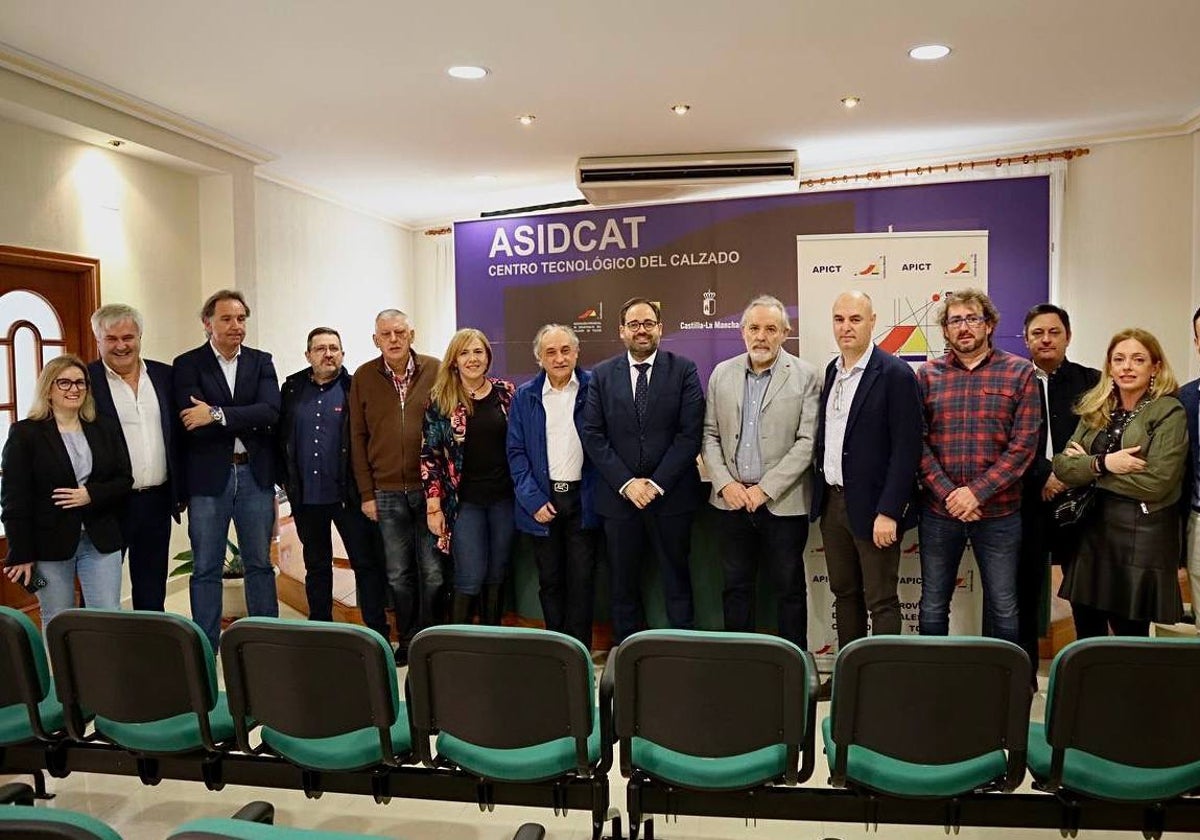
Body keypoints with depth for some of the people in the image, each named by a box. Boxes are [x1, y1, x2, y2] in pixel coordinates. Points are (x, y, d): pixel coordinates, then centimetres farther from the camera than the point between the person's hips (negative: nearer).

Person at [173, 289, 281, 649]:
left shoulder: (261, 362, 7)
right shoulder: (187, 364, 0)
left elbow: (271, 412, -10)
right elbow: (192, 423, -12)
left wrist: (217, 414, -17)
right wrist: (249, 422, -10)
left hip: (255, 474, 2)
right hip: (208, 477, -2)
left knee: (260, 563, 11)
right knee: (206, 569, 7)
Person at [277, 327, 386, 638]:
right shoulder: (292, 388, 7)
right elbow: (280, 437, 9)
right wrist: (285, 479, 3)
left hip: (348, 494, -4)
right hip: (305, 495, 4)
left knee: (366, 563, 1)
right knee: (316, 566, 15)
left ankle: (377, 633, 9)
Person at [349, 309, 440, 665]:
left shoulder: (435, 371, 0)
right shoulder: (363, 377, 4)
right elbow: (358, 438, 6)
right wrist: (367, 493, 2)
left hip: (430, 489, -1)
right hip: (386, 493, 2)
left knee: (433, 572, 4)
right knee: (398, 574, 10)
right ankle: (407, 641, 24)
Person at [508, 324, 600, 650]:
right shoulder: (525, 396, 4)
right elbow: (516, 452, 3)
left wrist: (604, 495, -8)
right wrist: (533, 499, -7)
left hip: (583, 498, -2)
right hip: (543, 500, 2)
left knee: (582, 579, 3)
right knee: (549, 579, 10)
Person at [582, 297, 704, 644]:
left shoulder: (684, 370, 0)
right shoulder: (602, 375, 5)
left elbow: (690, 433, -7)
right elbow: (593, 436, 0)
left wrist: (656, 483, -12)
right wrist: (626, 483, -10)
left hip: (671, 495, -1)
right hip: (619, 495, 2)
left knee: (677, 582, 8)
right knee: (623, 586, 11)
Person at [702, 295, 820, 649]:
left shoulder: (804, 376, -4)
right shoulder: (722, 373, 7)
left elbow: (807, 441, -9)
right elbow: (710, 435, 8)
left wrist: (764, 489, -14)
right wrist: (725, 483, -6)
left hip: (783, 502, -3)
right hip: (731, 500, 3)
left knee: (789, 588, 8)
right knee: (736, 587, 13)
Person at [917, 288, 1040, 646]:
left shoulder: (1019, 372, 1)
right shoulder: (927, 375, 4)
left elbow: (1024, 443, -6)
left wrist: (977, 492, -13)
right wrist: (948, 494, -12)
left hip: (998, 511, -1)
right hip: (939, 510, 1)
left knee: (1003, 608, 9)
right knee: (933, 606, 11)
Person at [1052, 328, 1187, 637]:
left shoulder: (1170, 413, -7)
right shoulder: (1095, 410, 9)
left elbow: (1157, 483, -18)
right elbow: (1062, 465, 1)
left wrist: (1088, 464, -9)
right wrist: (1103, 463, -17)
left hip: (1141, 538, -5)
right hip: (1090, 532, 5)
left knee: (1130, 639, 6)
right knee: (1086, 638, 13)